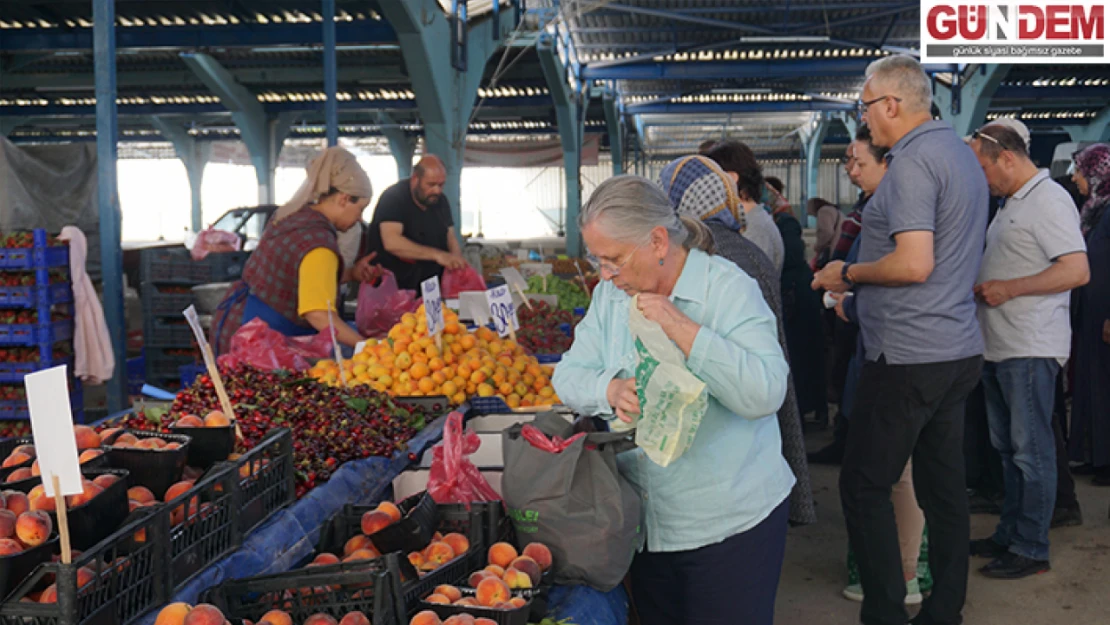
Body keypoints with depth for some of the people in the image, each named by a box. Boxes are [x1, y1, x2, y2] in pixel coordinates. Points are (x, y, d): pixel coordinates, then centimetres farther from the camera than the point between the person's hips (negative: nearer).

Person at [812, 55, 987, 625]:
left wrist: (848, 273, -8)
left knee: (864, 487, -1)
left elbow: (914, 264, -24)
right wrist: (857, 279, 20)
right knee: (944, 486, 14)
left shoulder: (912, 162, -15)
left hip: (908, 358, -10)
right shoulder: (960, 152, 16)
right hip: (960, 349, 10)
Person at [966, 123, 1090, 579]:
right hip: (999, 347, 10)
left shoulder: (1048, 200, -13)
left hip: (1031, 349, -10)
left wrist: (1008, 288, -19)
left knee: (1031, 451, -2)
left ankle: (1031, 549, 7)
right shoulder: (1011, 204, 17)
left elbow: (1077, 271, -21)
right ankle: (1009, 535, 25)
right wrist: (982, 285, 7)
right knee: (1008, 448, 15)